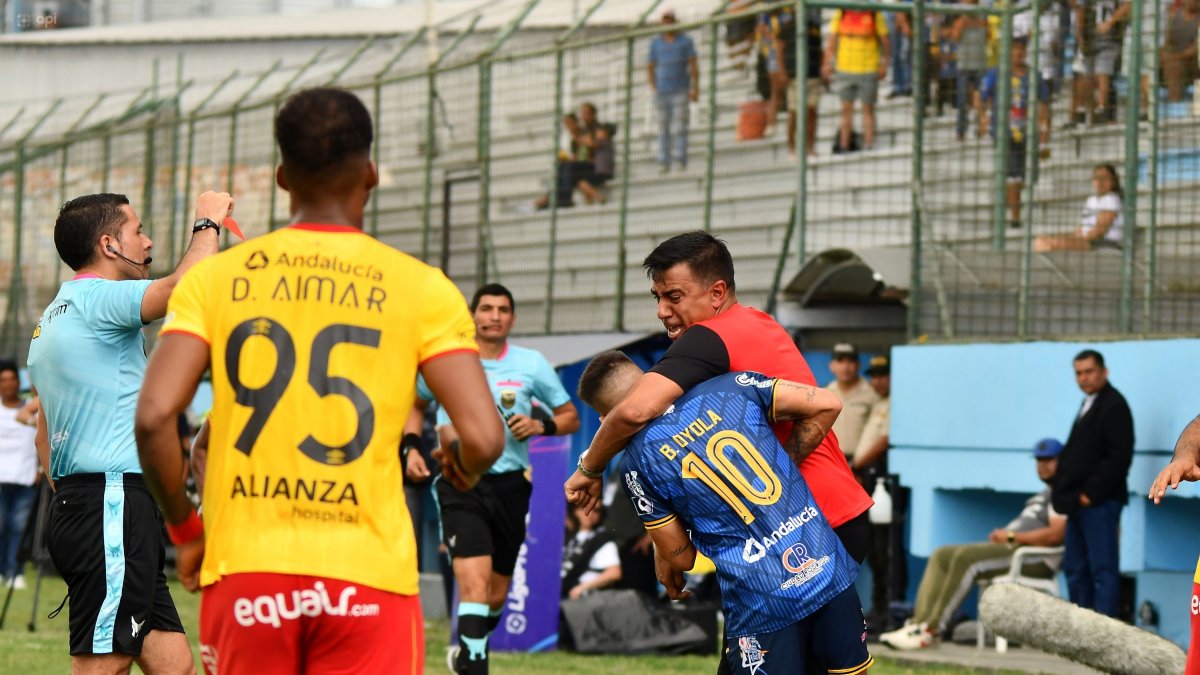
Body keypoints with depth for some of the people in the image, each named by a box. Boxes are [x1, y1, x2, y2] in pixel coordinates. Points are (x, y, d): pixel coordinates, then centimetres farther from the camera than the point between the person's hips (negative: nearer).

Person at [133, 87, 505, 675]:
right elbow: (482, 438, -7)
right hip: (369, 574, -2)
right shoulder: (421, 289, 2)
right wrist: (461, 470, 17)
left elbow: (153, 416, -7)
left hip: (244, 568, 2)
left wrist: (184, 530, 8)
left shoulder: (216, 277, 5)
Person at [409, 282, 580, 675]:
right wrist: (412, 448, 5)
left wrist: (541, 426, -11)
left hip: (509, 486, 2)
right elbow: (414, 404, 21)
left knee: (497, 594, 12)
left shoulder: (532, 365, 2)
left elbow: (571, 418, 10)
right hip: (460, 484, -2)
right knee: (475, 584, -21)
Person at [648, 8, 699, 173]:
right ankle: (664, 163, 2)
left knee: (679, 126, -12)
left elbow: (694, 66, 2)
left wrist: (695, 89, -6)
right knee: (663, 128, 0)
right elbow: (650, 67, 12)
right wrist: (654, 89, -1)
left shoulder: (685, 41, 5)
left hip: (680, 90, -2)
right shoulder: (655, 43, 10)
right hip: (662, 90, 2)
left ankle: (681, 160, -14)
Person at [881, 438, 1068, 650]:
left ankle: (931, 630, -29)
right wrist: (1003, 535, 7)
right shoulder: (1045, 495, 28)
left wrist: (1011, 537, -11)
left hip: (1038, 560, -11)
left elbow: (1055, 535, -19)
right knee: (941, 555, 2)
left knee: (965, 557, -28)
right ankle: (919, 623, -14)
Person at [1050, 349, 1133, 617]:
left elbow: (1119, 457, -17)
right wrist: (1065, 493, 11)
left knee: (1103, 569, -9)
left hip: (1099, 503, -10)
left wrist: (1091, 493, -16)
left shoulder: (1114, 405, -9)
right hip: (1079, 502, 10)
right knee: (1075, 569, 11)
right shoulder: (1088, 405, 20)